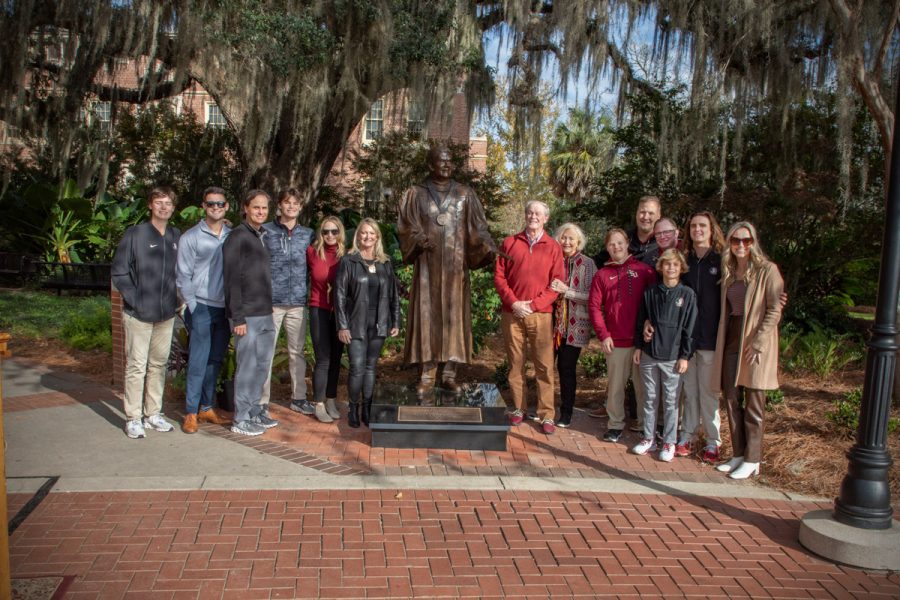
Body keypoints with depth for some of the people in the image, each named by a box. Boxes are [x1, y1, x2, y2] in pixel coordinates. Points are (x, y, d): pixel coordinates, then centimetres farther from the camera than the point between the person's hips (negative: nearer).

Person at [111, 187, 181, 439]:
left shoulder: (176, 237, 7)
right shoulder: (135, 234, -6)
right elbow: (118, 272, -6)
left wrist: (175, 298, 5)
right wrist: (135, 300, -12)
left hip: (167, 314, 5)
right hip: (139, 314, -5)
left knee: (159, 364, 12)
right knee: (136, 366, -1)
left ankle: (153, 414, 23)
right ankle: (133, 418, 8)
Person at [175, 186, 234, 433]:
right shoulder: (191, 237, -1)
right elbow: (183, 276, -1)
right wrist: (192, 307, -7)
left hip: (226, 308, 3)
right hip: (202, 307, -3)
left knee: (215, 361, 11)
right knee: (198, 361, -3)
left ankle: (207, 407, 21)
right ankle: (191, 412, 6)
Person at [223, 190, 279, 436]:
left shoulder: (263, 236, 14)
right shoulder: (238, 237, -9)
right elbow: (232, 279, -14)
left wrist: (269, 309, 13)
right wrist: (237, 318, -17)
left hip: (265, 314, 8)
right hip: (247, 315, -8)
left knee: (262, 365, 14)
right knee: (247, 366, -2)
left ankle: (254, 411, 26)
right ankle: (241, 420, 9)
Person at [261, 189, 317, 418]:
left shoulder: (308, 234, 10)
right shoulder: (265, 231, 1)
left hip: (298, 302, 3)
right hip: (271, 302, -3)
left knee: (297, 352, 12)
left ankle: (298, 398, 23)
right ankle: (262, 401, 11)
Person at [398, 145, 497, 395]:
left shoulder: (465, 194, 9)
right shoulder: (416, 194, 7)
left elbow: (477, 228, 5)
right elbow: (406, 227, 4)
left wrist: (488, 248, -14)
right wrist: (418, 240, -17)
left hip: (455, 266, 1)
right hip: (427, 265, -1)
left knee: (453, 315, 1)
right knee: (427, 315, -2)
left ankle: (449, 373, 8)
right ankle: (427, 376, 2)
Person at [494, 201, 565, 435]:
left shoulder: (553, 247, 4)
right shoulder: (509, 243, 7)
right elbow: (499, 277, 4)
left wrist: (532, 305, -10)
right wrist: (514, 303, -8)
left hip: (541, 314, -1)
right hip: (512, 313, 1)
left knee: (544, 366, -1)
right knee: (515, 363, 7)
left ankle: (547, 415, 6)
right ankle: (518, 408, 19)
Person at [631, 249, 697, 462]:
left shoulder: (687, 294, -3)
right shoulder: (650, 292, 5)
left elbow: (689, 328, -3)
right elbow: (640, 321, 10)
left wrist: (685, 356, -5)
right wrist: (638, 346, 7)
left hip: (673, 357, -3)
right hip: (649, 354, 3)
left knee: (671, 401, 4)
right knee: (650, 399, 11)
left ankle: (669, 443, 14)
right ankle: (649, 438, 21)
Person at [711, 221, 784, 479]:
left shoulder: (767, 270, -7)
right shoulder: (729, 271, 12)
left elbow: (775, 309, -12)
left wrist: (758, 342, -18)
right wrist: (721, 340, 8)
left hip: (755, 344, -6)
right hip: (731, 342, 6)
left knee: (753, 404, 1)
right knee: (732, 400, 9)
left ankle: (752, 460, 9)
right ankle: (738, 455, 20)